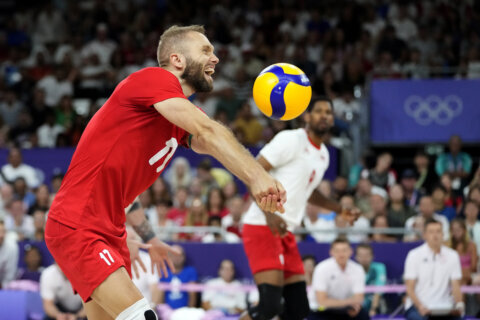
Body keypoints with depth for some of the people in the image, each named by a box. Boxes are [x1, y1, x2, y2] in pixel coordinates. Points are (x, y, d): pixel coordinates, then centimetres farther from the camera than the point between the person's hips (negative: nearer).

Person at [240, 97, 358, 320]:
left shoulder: (323, 155, 17)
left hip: (285, 233, 9)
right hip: (262, 228, -9)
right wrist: (269, 214, -26)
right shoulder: (291, 140, -10)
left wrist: (340, 210, 25)